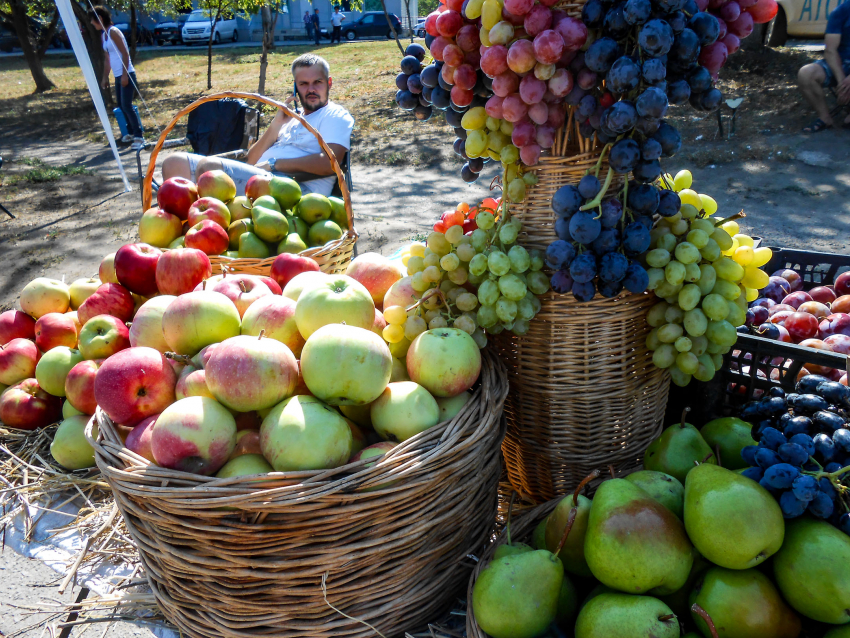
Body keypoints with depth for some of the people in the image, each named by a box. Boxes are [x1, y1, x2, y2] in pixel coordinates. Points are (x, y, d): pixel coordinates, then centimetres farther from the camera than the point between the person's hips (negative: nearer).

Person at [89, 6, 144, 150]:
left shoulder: (113, 32, -11)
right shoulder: (103, 35, 15)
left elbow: (125, 54, -16)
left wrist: (125, 75, -21)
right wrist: (105, 77, 20)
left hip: (127, 74, -9)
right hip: (118, 76, 9)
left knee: (127, 106, -14)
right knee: (121, 105, 12)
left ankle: (139, 137, -14)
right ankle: (131, 132, 24)